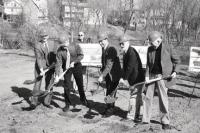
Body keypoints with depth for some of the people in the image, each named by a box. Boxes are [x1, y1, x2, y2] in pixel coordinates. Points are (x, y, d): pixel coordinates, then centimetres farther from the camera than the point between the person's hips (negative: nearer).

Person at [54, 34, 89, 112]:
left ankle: (83, 99, 36)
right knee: (67, 86, -4)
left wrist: (73, 62, -30)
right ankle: (67, 104, 12)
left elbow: (81, 55, -18)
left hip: (77, 66, 1)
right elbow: (59, 63, -20)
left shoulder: (75, 46, -15)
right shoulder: (60, 51, -17)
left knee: (80, 84, 11)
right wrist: (57, 75, -27)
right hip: (67, 68, -1)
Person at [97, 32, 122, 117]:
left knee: (110, 93, -3)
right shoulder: (104, 50, 10)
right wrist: (102, 72, 7)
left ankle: (109, 110, 10)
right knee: (109, 92, 16)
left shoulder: (111, 49, -19)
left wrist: (102, 76, -24)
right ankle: (109, 108, 28)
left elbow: (109, 65, -24)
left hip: (114, 75, -8)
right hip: (108, 76, 8)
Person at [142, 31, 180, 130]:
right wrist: (147, 75, -1)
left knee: (163, 98, -1)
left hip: (163, 76, -4)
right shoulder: (150, 49, 6)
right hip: (152, 75, 4)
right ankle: (146, 119, 18)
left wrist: (174, 71, -9)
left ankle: (165, 121, 14)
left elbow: (176, 60, 4)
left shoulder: (168, 47, -4)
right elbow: (148, 63, 10)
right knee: (148, 97, 5)